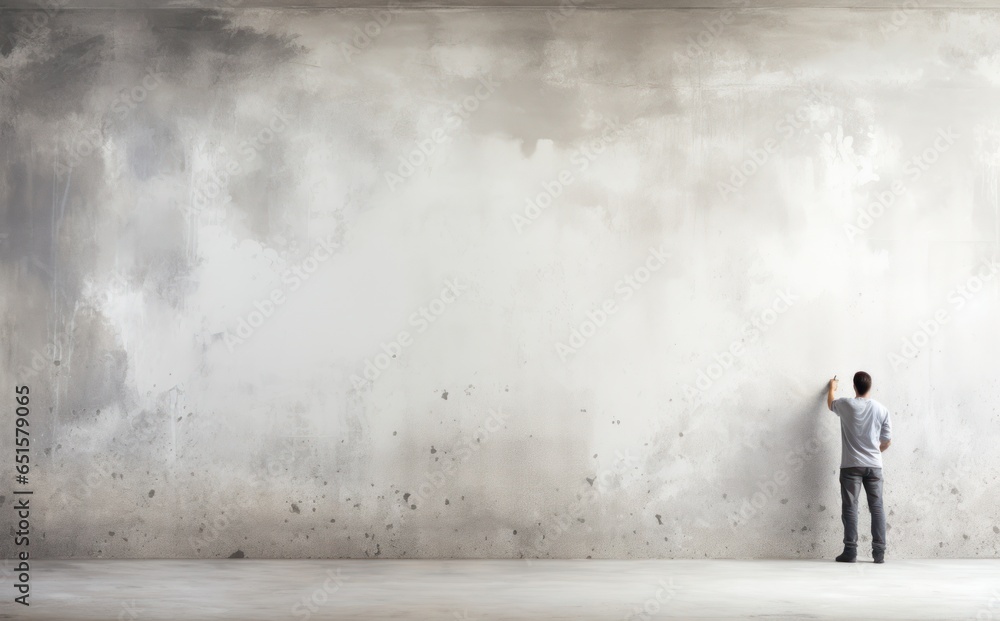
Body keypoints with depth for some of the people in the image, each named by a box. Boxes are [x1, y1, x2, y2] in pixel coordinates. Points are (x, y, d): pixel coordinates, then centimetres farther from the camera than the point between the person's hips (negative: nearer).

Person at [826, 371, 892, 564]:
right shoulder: (881, 409, 1)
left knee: (850, 507, -1)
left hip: (851, 465, -2)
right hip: (874, 466, 2)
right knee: (877, 507, 4)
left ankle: (850, 551, -4)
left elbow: (830, 404, 21)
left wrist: (832, 387, 41)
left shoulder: (846, 405, -4)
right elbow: (887, 441, 6)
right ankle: (879, 552, 2)